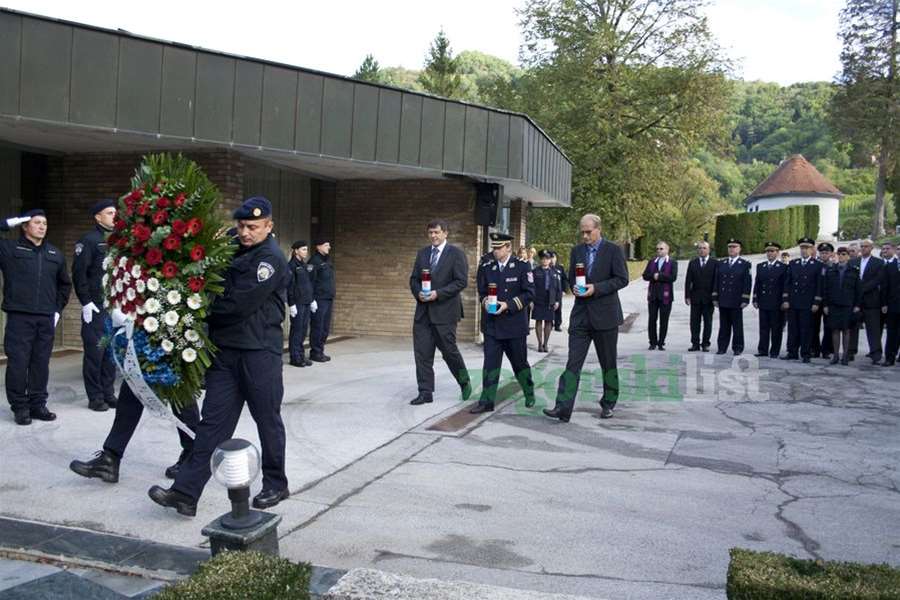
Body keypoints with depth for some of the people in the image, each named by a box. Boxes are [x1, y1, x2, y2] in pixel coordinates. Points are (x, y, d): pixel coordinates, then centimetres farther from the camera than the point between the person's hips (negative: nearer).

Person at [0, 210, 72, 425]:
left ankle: (38, 404, 17)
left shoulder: (55, 254, 14)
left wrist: (58, 310, 13)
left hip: (46, 319, 4)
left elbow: (65, 284, 22)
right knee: (18, 363, -1)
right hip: (19, 317, -3)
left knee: (41, 363, 8)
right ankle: (19, 407, 9)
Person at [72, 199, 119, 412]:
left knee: (112, 351, 9)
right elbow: (78, 272, -10)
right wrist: (85, 301, -14)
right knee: (95, 352, -2)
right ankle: (95, 397, 6)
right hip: (96, 307, -6)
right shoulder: (89, 240, -5)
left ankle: (108, 393, 17)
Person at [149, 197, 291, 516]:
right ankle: (185, 492, 4)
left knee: (268, 420, 7)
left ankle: (276, 485, 23)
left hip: (259, 352, -7)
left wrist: (204, 308, -6)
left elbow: (240, 303, -19)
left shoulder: (270, 259, -14)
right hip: (225, 349, 7)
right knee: (212, 421, 4)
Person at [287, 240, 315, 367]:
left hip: (307, 302, 7)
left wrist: (312, 300, 17)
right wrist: (291, 304, -16)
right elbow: (290, 286, -13)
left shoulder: (305, 265, 15)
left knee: (304, 329, 9)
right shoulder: (291, 265, -8)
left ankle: (301, 354, 16)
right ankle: (295, 357, 3)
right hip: (297, 303, -7)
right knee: (297, 329, -3)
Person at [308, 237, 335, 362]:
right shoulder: (314, 261, -9)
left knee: (325, 328, 11)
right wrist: (312, 299, -18)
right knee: (317, 327, -4)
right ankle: (315, 352, 3)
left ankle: (320, 351, 19)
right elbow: (310, 281, -14)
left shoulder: (326, 261, 18)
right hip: (319, 300, -9)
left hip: (328, 299, 9)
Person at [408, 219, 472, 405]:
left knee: (449, 350, 2)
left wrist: (438, 294, -17)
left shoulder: (456, 254, -5)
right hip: (423, 311, 5)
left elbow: (461, 281, -11)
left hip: (445, 311, -5)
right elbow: (414, 278, 15)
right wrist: (418, 293, -6)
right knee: (422, 353, 2)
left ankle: (464, 382, 26)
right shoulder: (422, 253, 12)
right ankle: (425, 392, 9)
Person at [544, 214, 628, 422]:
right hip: (581, 315, 3)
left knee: (608, 363, 10)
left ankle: (608, 404, 25)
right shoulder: (577, 251, 10)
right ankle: (563, 408, -8)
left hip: (605, 314, -3)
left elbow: (622, 279, -8)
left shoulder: (613, 250, -3)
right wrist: (574, 287, -5)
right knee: (573, 362, -5)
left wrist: (596, 288, -17)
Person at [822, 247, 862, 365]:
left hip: (848, 305, -1)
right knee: (835, 330, 3)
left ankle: (845, 355, 9)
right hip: (833, 305, 1)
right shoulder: (830, 270, 7)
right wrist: (825, 304, 1)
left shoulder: (854, 270, 3)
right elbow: (825, 288, 7)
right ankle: (836, 355, 9)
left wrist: (857, 305, -3)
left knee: (846, 330, 3)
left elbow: (858, 289, 3)